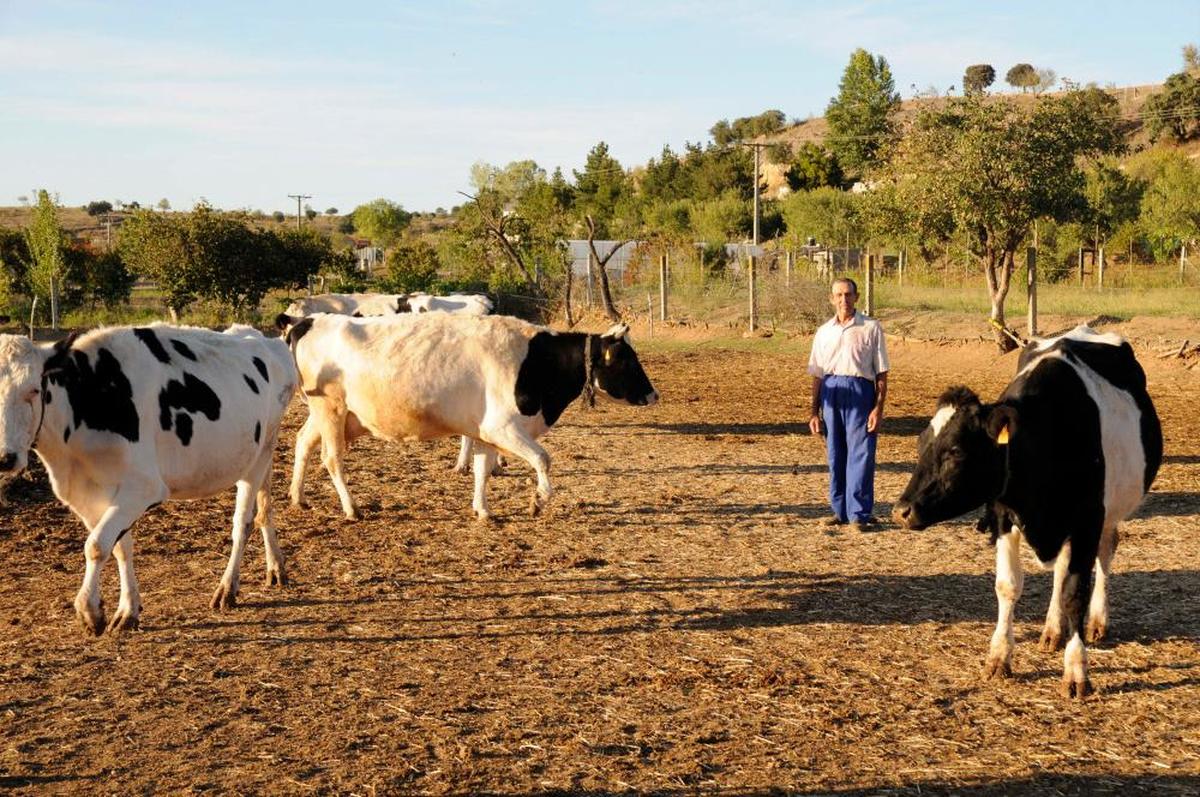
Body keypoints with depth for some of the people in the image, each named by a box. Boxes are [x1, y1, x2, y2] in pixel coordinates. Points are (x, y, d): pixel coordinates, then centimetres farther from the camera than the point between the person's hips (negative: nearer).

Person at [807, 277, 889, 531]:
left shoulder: (871, 328, 3)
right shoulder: (824, 332, 15)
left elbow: (882, 373, 1)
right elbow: (817, 375, 18)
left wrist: (878, 408, -7)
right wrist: (814, 412, 14)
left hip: (860, 392, -4)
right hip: (831, 393, 4)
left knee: (860, 453, -6)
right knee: (835, 455, 7)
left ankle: (859, 513, -2)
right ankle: (840, 510, 17)